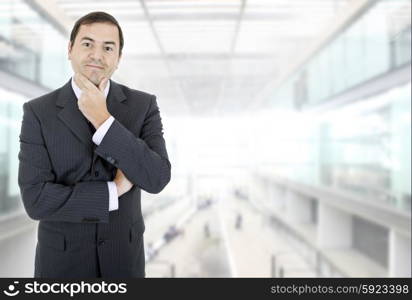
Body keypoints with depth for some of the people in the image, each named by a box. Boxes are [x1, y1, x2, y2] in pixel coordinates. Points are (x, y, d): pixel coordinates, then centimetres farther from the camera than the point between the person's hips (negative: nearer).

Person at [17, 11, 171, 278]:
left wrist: (103, 120, -23)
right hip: (61, 260, -1)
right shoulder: (38, 112, -10)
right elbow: (36, 199, -17)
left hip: (124, 257, 2)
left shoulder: (143, 105, -7)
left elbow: (156, 179, -19)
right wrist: (113, 191, -18)